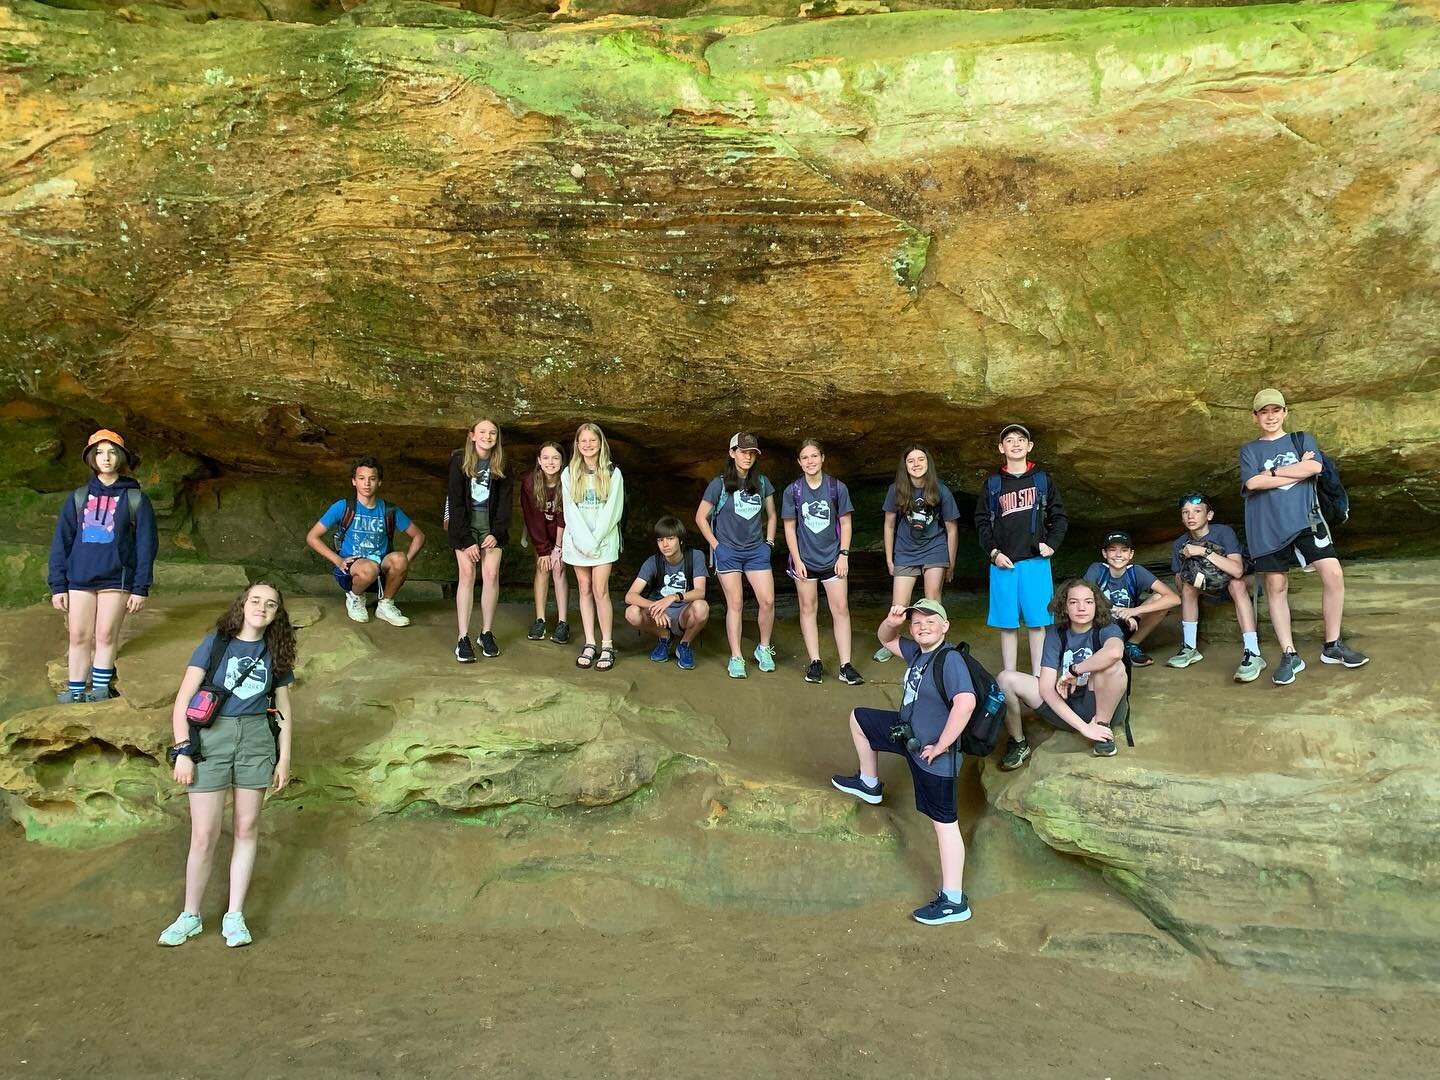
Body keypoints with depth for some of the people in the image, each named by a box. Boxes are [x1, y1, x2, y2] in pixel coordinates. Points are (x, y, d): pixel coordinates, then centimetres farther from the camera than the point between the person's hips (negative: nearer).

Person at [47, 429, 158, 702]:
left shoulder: (135, 499, 3)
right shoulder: (78, 498, 9)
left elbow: (146, 545, 0)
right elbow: (61, 542, 8)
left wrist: (140, 588, -6)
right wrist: (58, 585, 1)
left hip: (116, 579, -2)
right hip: (79, 578, 2)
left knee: (106, 635, 0)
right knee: (79, 636, 3)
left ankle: (100, 689, 8)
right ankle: (75, 692, 10)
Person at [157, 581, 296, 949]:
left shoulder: (275, 654, 9)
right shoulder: (215, 643, -1)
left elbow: (284, 711, 14)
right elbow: (182, 702, -3)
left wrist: (284, 759, 8)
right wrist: (183, 751, -10)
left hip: (256, 739, 3)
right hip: (209, 737, -3)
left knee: (247, 828, 8)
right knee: (205, 836, 0)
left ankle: (234, 916, 20)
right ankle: (190, 916, 20)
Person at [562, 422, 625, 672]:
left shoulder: (613, 473, 1)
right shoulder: (570, 474, 6)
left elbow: (613, 509, -4)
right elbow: (569, 510, 1)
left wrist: (595, 538, -11)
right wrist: (584, 540, -10)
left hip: (604, 539, -2)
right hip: (577, 539, 2)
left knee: (600, 590, -9)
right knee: (585, 590, 4)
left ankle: (607, 646, -4)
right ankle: (589, 644, 8)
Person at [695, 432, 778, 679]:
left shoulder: (762, 483, 5)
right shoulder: (719, 484, -5)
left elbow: (771, 515, 17)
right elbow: (700, 517, 0)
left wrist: (769, 542, 8)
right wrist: (715, 545, -4)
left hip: (757, 551, 3)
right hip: (728, 552, -3)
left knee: (767, 601, -5)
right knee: (735, 604, 0)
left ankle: (764, 649, 16)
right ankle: (736, 658, 7)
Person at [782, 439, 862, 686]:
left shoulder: (837, 488, -1)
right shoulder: (793, 491, -1)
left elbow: (845, 523, 2)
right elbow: (789, 527, 1)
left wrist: (843, 555, -5)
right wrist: (797, 560, -5)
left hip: (833, 559, 0)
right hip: (804, 560, 0)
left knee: (841, 609, -3)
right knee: (808, 609, 5)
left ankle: (846, 666, 0)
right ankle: (815, 663, 12)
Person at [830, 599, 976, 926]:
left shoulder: (950, 660, -25)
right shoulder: (917, 652, 2)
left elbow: (965, 703, -39)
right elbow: (887, 640, 20)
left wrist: (941, 746, -30)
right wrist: (891, 622, -5)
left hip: (932, 753, -9)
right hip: (907, 732, 9)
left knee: (944, 821, -2)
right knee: (859, 717, 23)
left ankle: (954, 902, 6)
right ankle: (869, 784, 39)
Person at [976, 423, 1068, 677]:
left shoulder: (1042, 480, 8)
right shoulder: (993, 484, 8)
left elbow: (1059, 516, 10)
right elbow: (982, 521, 7)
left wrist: (1052, 544, -4)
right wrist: (993, 552, -4)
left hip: (1036, 561, 0)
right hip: (1003, 563, 0)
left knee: (1037, 623, 1)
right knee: (1007, 625, 4)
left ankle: (1038, 678, 8)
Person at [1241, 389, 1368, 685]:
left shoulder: (1302, 439, 15)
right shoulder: (1249, 450, 12)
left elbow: (1315, 466, -7)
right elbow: (1252, 483, -7)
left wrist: (1273, 472, -5)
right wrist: (1296, 471, -5)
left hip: (1305, 518, 0)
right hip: (1268, 526, 0)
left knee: (1333, 573, -12)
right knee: (1276, 587, 1)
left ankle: (1332, 646, 3)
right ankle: (1289, 655, 8)